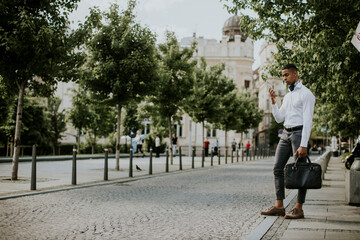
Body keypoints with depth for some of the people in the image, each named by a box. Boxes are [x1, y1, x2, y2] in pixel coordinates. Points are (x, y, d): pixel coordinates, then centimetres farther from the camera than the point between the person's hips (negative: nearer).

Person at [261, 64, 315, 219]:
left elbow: (307, 121, -12)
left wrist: (303, 145, -19)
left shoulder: (306, 94, -5)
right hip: (286, 133, 8)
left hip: (299, 132, -8)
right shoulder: (287, 96, 20)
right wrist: (273, 102, 4)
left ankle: (299, 208, 0)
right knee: (278, 168, 2)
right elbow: (279, 118, 18)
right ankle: (279, 206, 4)